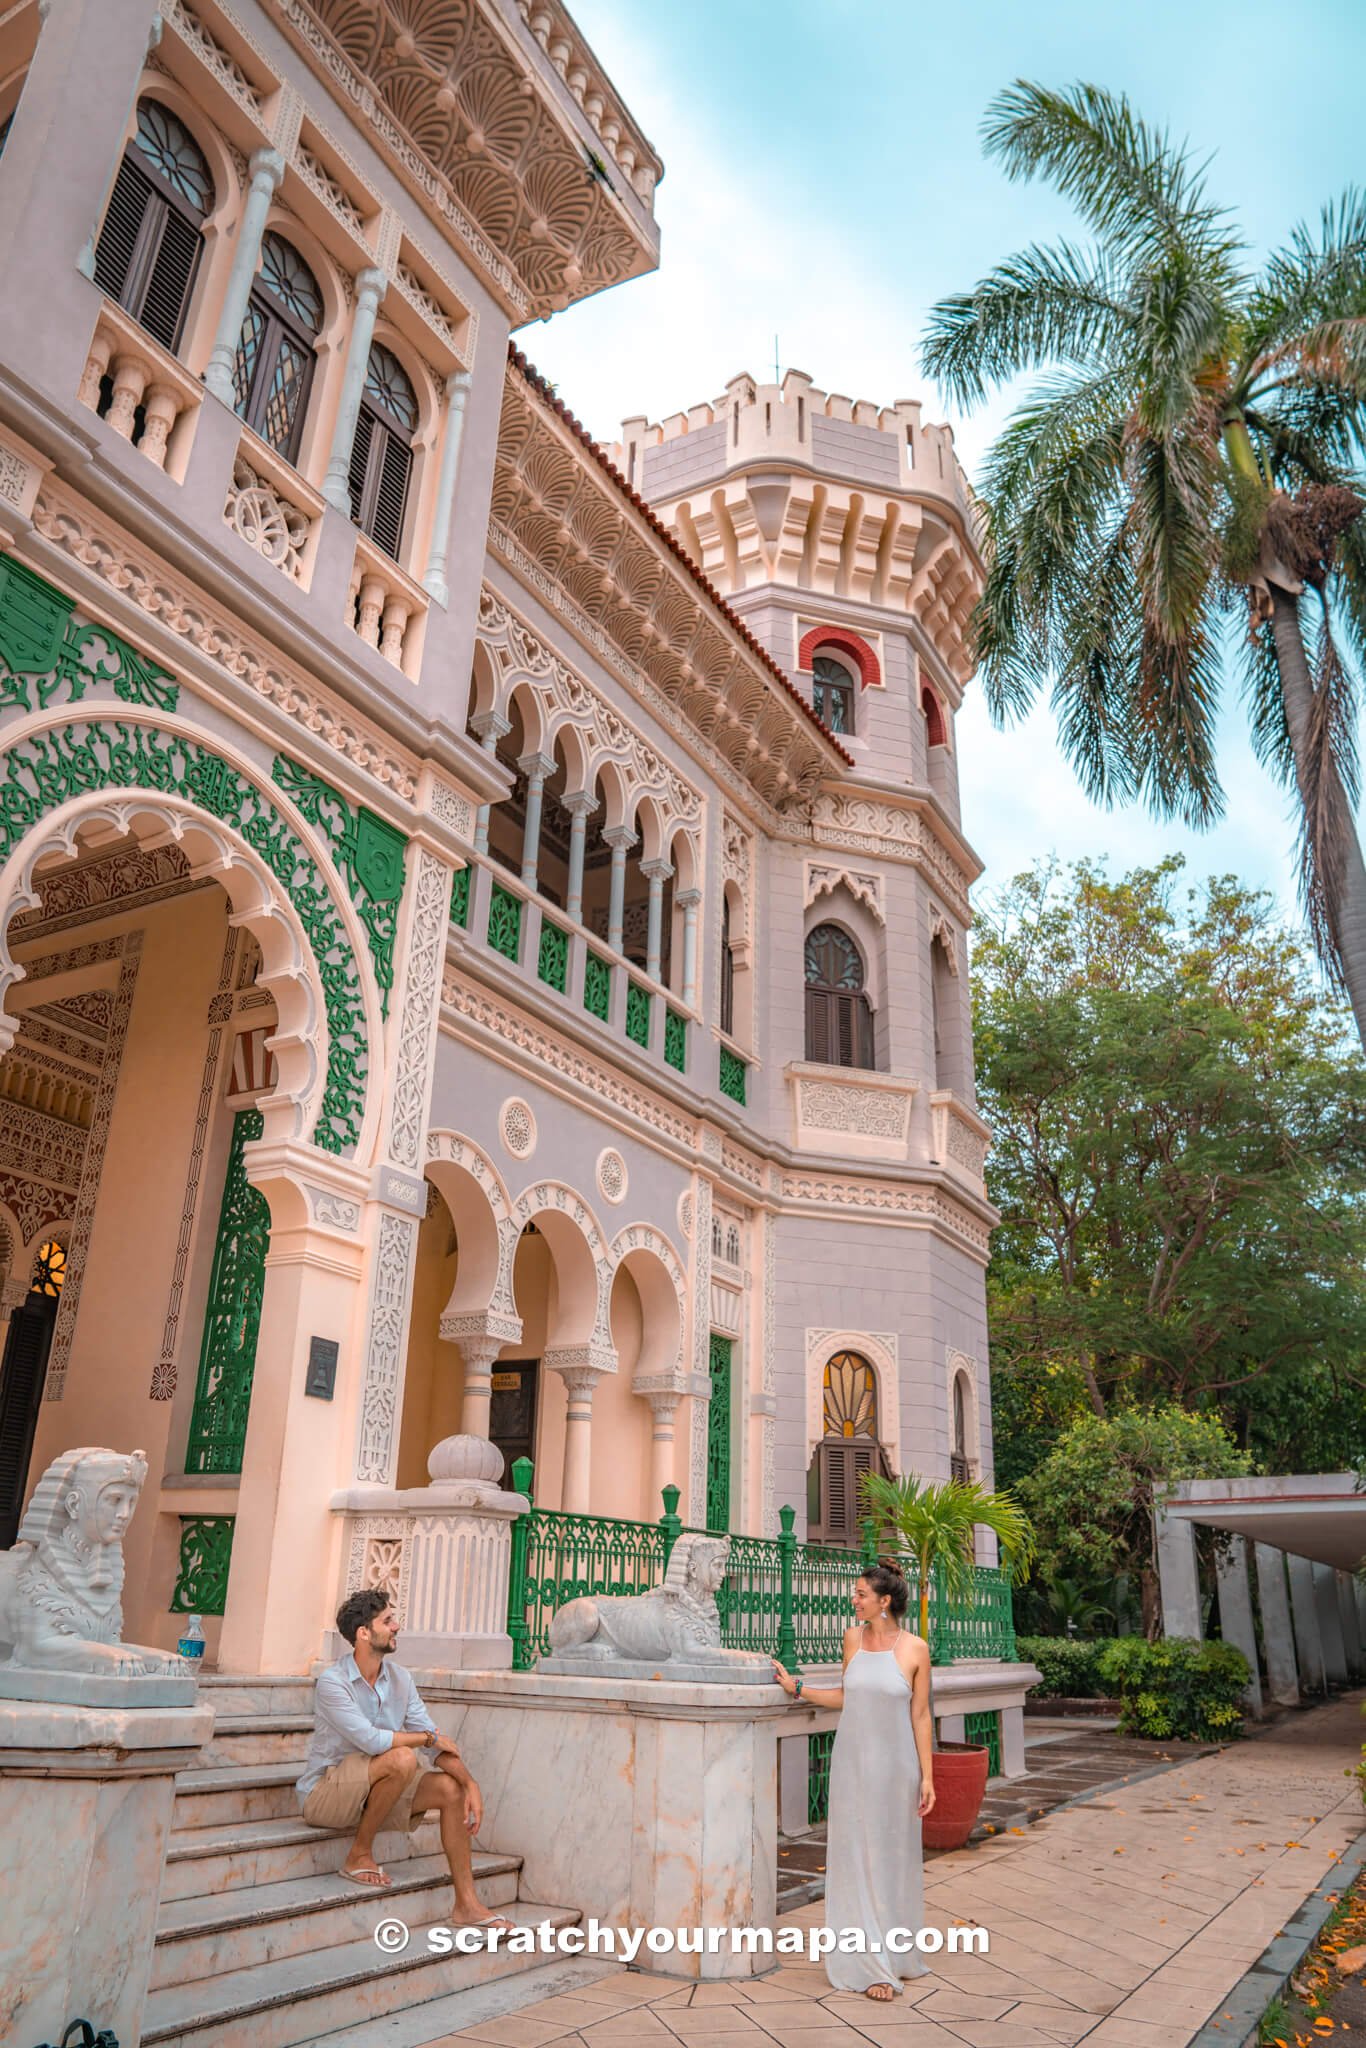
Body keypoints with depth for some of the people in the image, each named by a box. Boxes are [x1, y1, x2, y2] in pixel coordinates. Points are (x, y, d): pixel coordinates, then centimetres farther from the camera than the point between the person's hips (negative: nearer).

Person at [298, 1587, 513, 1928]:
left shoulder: (399, 1677, 1)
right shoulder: (333, 1682, -20)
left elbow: (436, 1741, 1)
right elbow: (370, 1739, -31)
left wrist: (470, 1784, -14)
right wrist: (427, 1737, -16)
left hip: (372, 1791, 7)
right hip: (323, 1793, -7)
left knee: (451, 1788, -10)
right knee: (402, 1758, -31)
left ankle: (467, 1904, -4)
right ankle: (359, 1855, -12)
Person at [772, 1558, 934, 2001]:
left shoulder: (915, 1649, -10)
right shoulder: (853, 1637, 0)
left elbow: (920, 1715, -5)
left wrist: (927, 1776, -4)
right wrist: (797, 1688, 5)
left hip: (895, 1767, -2)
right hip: (853, 1764, 3)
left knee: (895, 1859, 10)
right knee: (858, 1859, 5)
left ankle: (897, 1953, 30)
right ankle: (871, 1964, 15)